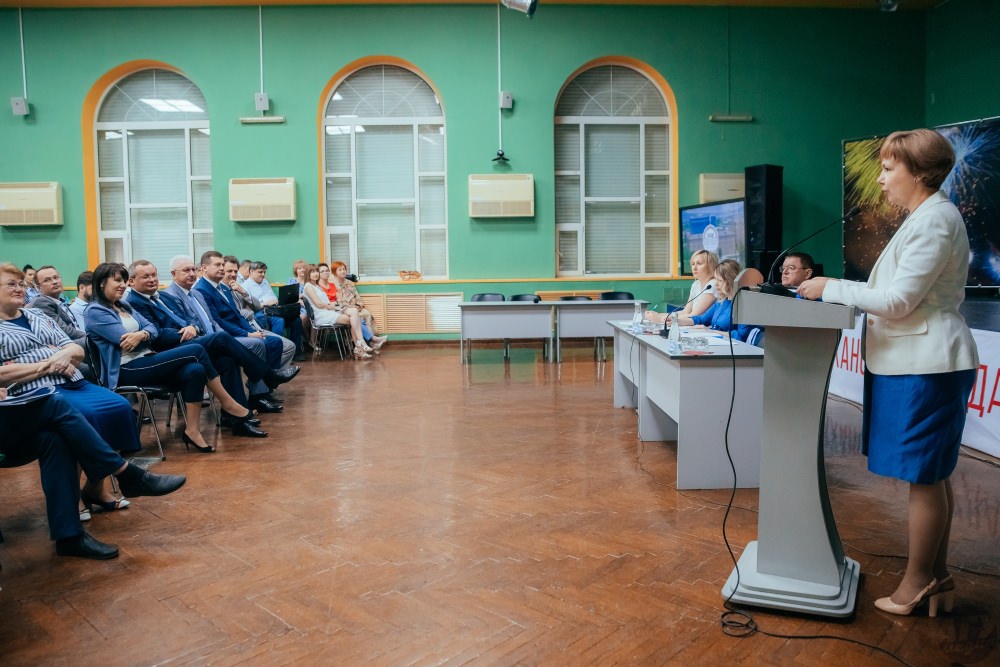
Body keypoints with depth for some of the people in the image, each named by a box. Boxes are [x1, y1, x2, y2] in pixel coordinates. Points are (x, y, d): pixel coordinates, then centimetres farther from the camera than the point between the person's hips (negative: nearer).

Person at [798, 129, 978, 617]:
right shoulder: (926, 217, 17)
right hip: (918, 361, 10)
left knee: (924, 475, -1)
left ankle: (917, 583, 11)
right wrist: (845, 295, 9)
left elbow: (898, 300, -19)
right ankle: (937, 577, 27)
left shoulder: (934, 219, -15)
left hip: (926, 366, -10)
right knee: (932, 475, 15)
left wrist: (833, 288, -11)